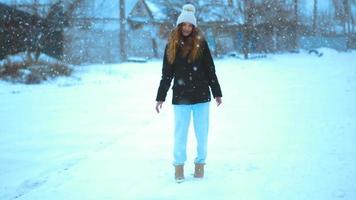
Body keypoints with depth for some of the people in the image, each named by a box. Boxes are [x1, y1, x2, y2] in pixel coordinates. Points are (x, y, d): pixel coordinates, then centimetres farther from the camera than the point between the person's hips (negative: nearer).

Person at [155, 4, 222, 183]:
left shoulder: (201, 43, 1)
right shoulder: (171, 46, 4)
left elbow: (210, 70, 5)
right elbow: (166, 74, 7)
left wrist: (217, 93, 5)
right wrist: (160, 97, 5)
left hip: (201, 96, 0)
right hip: (180, 97, 0)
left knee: (202, 132, 6)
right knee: (180, 133, 2)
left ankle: (200, 163, 21)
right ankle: (179, 165, 15)